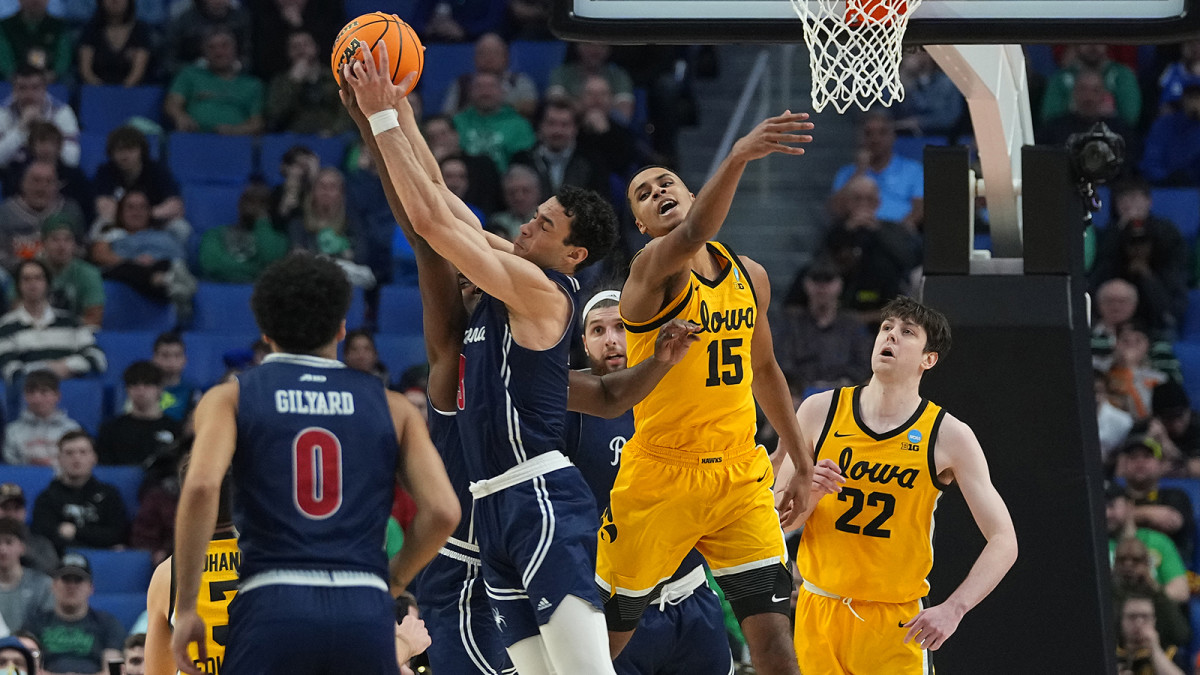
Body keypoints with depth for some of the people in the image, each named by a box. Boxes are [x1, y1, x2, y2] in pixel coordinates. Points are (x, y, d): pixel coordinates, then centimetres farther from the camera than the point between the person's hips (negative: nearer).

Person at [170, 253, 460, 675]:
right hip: (365, 615, 2)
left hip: (272, 609, -2)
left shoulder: (231, 398, 10)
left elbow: (201, 486, -9)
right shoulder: (390, 407, 15)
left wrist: (185, 608, -4)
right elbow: (443, 511, 4)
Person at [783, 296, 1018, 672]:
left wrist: (953, 609, -22)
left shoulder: (949, 436, -6)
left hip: (896, 622, -2)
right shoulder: (820, 412, 0)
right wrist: (809, 494, -18)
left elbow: (1003, 542, -8)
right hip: (819, 611, 2)